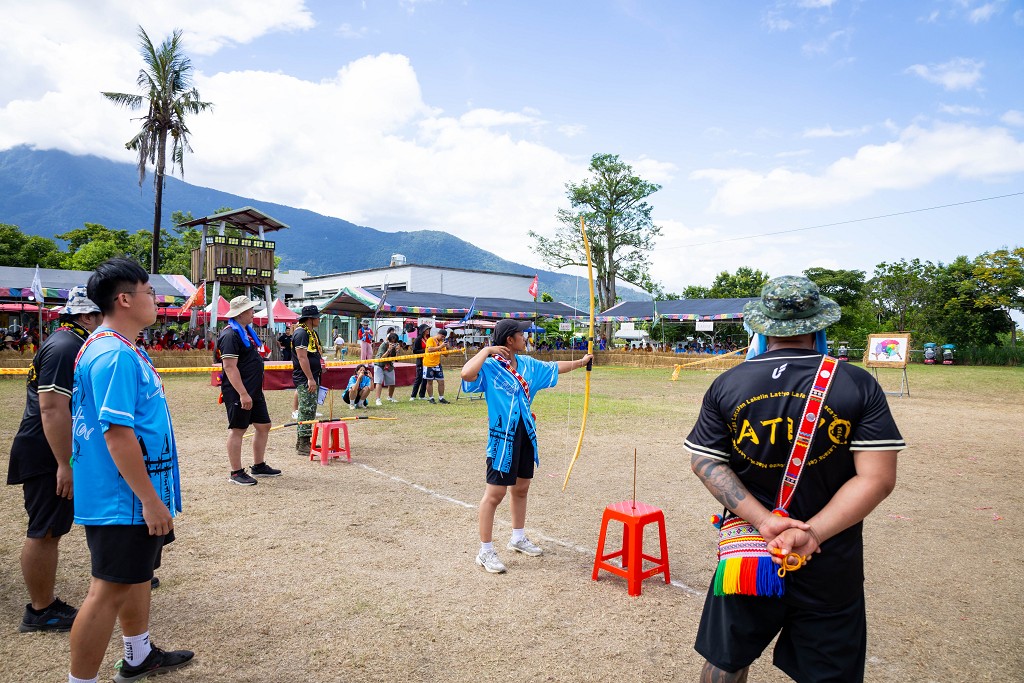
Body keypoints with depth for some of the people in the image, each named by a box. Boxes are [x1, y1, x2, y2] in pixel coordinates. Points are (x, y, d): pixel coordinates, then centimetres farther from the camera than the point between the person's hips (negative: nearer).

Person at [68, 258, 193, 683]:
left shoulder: (109, 347, 11)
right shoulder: (116, 355, -22)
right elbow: (117, 434, -27)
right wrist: (151, 500, -23)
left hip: (129, 498, 11)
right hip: (124, 500, -11)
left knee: (136, 574, 23)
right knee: (110, 590, -2)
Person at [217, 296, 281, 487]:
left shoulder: (247, 331, 14)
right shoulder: (230, 335, -17)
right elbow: (230, 367, -22)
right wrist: (243, 394, -25)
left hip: (254, 391, 10)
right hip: (238, 392, -10)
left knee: (263, 426, 14)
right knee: (237, 430, 0)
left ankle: (258, 466, 26)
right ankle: (236, 473, 10)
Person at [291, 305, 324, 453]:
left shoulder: (313, 333, 17)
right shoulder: (301, 333, -15)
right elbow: (302, 358, -21)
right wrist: (310, 379, -24)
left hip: (313, 377, 10)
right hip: (304, 379, -10)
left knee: (310, 410, 14)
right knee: (306, 410, -7)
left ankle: (303, 441, 22)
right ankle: (303, 444, -2)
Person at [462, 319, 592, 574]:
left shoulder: (528, 364, 8)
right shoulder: (490, 367, -16)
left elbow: (554, 368, 24)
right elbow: (467, 373, -37)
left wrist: (581, 362, 35)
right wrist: (486, 350, -26)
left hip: (526, 434, 8)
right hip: (503, 436, -8)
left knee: (521, 488, 20)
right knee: (494, 494, -3)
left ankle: (518, 539, 38)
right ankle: (485, 551, 8)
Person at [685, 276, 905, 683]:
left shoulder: (726, 385, -5)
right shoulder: (858, 386, -9)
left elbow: (704, 462, -8)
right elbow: (877, 478, -14)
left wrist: (763, 520, -14)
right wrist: (814, 533, -17)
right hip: (830, 568, -1)